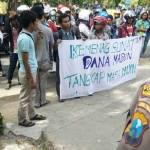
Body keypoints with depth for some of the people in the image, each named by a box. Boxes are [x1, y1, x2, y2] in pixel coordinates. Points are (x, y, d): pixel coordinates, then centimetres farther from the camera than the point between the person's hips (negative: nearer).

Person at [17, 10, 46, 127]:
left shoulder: (27, 35, 6)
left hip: (32, 70, 10)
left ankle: (31, 115, 37)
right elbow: (25, 61, -23)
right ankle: (23, 119, 20)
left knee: (30, 96, 22)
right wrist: (31, 78, -20)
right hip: (27, 72, -10)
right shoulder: (25, 38, -24)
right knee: (25, 97, 6)